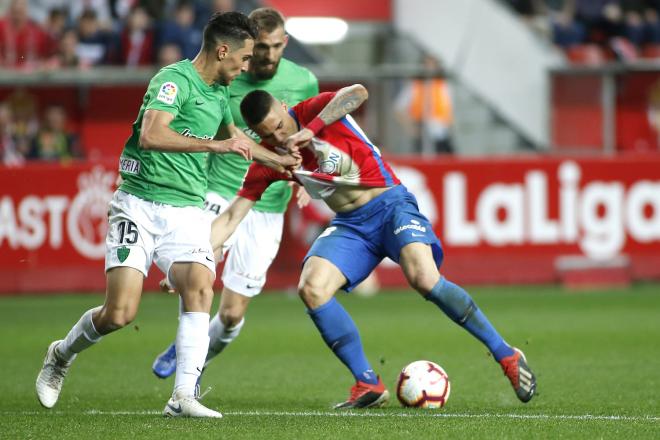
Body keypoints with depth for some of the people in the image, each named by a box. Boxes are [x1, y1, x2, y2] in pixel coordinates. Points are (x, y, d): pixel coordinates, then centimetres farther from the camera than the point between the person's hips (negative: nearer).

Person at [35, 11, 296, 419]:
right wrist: (215, 144, -25)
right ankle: (61, 356, 20)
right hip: (140, 205, -6)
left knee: (200, 288, -21)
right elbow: (150, 135, -27)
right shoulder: (176, 79, -11)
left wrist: (284, 160, 46)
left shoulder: (219, 94, 16)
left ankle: (183, 397, -21)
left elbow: (235, 138, 38)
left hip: (187, 212, 7)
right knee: (120, 313, -12)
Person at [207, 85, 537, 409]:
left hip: (390, 204, -5)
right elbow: (231, 217, 2)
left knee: (424, 279, -27)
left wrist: (310, 129, -36)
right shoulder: (267, 162, 0)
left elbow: (357, 93, -32)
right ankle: (368, 385, -12)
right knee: (311, 288, -20)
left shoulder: (313, 110, -11)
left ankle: (507, 357, -15)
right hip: (349, 225, 5)